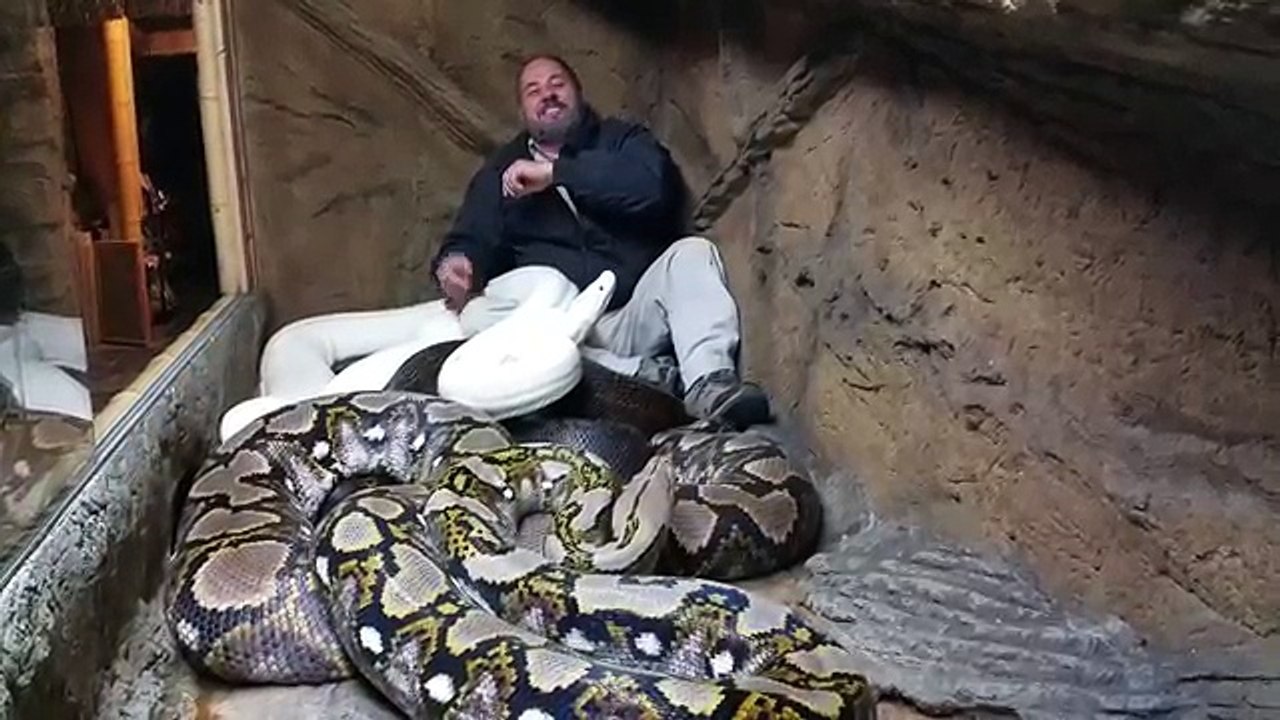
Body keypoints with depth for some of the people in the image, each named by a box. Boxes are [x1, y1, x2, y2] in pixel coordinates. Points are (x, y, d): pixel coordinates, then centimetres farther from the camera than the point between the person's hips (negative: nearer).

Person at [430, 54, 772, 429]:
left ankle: (708, 384, -44)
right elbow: (471, 239, 9)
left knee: (692, 252, -25)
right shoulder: (501, 170, 20)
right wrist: (456, 263, -16)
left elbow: (654, 184, -10)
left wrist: (556, 172, -13)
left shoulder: (622, 139, 13)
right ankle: (646, 376, -32)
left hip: (637, 316, -1)